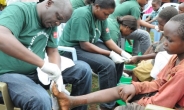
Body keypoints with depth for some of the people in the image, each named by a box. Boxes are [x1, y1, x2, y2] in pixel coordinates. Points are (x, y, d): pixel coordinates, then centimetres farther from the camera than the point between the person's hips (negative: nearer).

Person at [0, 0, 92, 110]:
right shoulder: (19, 10, -17)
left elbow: (53, 51, 8)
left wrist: (57, 75, -14)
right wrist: (43, 63, -37)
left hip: (36, 72, 8)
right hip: (10, 74, -7)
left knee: (83, 69, 1)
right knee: (41, 100, -37)